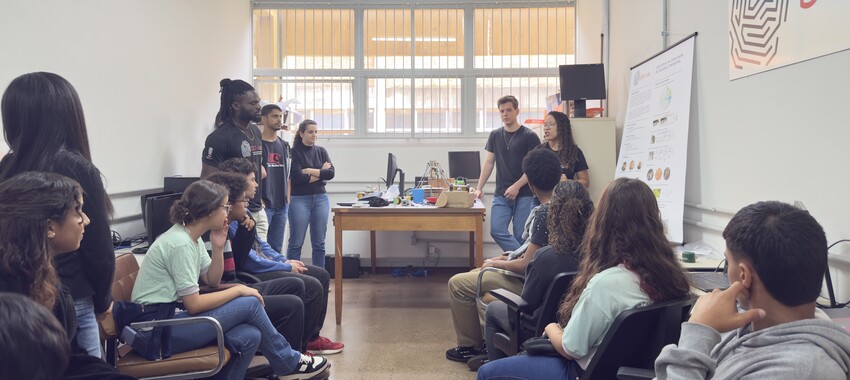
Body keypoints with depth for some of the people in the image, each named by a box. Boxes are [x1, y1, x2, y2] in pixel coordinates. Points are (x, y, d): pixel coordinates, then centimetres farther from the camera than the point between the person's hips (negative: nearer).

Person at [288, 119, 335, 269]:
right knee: (296, 243, -1)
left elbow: (331, 173, -1)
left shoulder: (321, 151, 12)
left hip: (321, 199, 5)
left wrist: (309, 171, -9)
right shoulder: (294, 152, -3)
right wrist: (321, 174, -5)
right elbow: (297, 178, -14)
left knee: (319, 242, 8)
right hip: (300, 200, -4)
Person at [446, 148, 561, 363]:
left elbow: (526, 265, -25)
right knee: (475, 273, 26)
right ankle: (484, 339, 26)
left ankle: (469, 345, 14)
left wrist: (496, 263, -8)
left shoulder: (544, 214, -27)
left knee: (457, 283, -1)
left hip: (526, 280, -10)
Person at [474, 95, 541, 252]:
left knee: (520, 236, -4)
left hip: (524, 194, -4)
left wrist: (517, 186, -15)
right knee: (497, 230, -8)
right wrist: (479, 188, 5)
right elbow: (488, 163, 13)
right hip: (501, 195, 4)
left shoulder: (529, 136, -2)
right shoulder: (495, 135, 11)